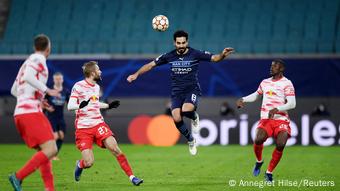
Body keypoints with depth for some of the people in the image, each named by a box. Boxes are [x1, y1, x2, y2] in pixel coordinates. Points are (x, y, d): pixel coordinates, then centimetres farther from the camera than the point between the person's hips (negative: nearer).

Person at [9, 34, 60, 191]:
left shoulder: (28, 61, 23)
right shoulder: (38, 59, -2)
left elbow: (14, 90, 28)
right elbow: (29, 77, -21)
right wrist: (47, 91, -16)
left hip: (20, 113, 10)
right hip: (31, 112, -10)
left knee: (42, 151, 11)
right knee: (50, 150, -15)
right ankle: (18, 177, -20)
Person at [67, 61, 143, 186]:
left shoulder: (96, 87, 12)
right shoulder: (78, 86, -9)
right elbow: (70, 106, -15)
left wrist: (108, 106, 30)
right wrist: (80, 105, -34)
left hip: (98, 124, 5)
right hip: (83, 128, -5)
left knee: (115, 148, -15)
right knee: (89, 163, -12)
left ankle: (131, 177, -8)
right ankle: (80, 165, 25)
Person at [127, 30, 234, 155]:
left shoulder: (195, 54, -5)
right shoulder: (169, 56, 3)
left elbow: (214, 58, -8)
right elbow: (151, 65, 11)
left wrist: (223, 55, -30)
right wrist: (136, 74, 2)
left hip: (192, 90, -3)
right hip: (176, 92, 3)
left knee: (186, 110, -33)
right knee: (176, 119, -18)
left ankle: (194, 117, 7)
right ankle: (191, 140, 10)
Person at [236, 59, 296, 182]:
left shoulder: (286, 84, -4)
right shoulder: (265, 82, 14)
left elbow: (292, 104, -13)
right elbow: (256, 95, 31)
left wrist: (276, 109, -26)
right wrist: (243, 100, 13)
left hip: (281, 120, -3)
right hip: (265, 119, 3)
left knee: (280, 144, -24)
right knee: (258, 139, -25)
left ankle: (269, 172, -2)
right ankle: (259, 161, 7)